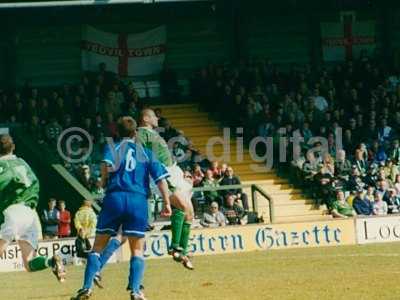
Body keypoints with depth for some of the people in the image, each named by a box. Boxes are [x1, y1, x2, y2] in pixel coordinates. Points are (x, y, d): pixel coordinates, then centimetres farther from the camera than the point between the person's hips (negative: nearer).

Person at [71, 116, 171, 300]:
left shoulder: (113, 148, 12)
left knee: (98, 246, 7)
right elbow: (160, 178, 6)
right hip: (139, 201, 0)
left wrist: (104, 182, 7)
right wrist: (167, 203, 6)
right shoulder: (146, 153, 16)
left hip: (115, 197, 0)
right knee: (137, 250, 7)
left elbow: (107, 164, -10)